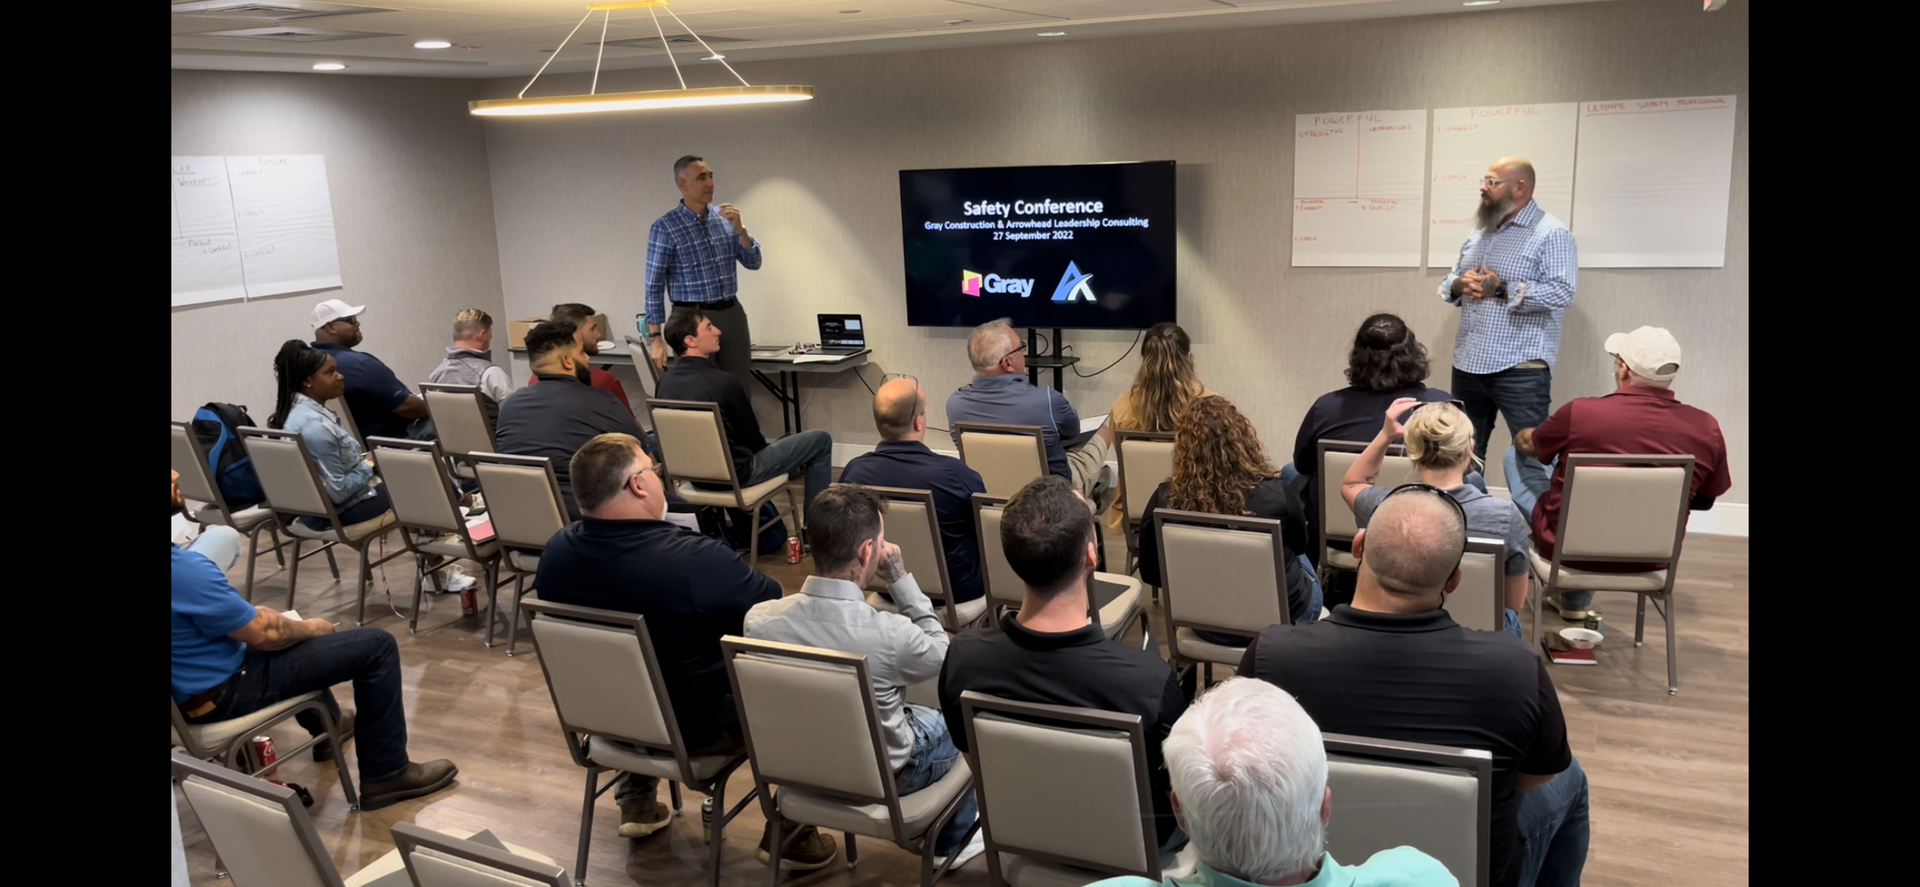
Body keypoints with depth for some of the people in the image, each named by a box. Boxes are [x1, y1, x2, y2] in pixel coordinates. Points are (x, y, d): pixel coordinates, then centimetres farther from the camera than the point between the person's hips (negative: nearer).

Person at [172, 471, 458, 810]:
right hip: (222, 690, -10)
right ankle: (387, 774, 5)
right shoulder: (184, 568, -32)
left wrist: (249, 613, 9)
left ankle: (327, 725, 48)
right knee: (376, 646, -6)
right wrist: (310, 628, -2)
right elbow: (264, 634, -22)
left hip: (191, 681, 10)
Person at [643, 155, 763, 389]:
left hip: (732, 314, 5)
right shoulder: (665, 227, -8)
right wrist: (655, 337, -11)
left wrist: (739, 229, -11)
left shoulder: (725, 217, 7)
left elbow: (753, 263, 6)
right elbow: (654, 285, -7)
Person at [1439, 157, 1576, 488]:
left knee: (1532, 456, -4)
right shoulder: (1477, 234, 17)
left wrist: (1502, 289, -19)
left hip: (1521, 369, -7)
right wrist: (1459, 285, -4)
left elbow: (1562, 292, -17)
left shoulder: (1551, 234, -6)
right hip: (1468, 364, 8)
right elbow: (1448, 283, 20)